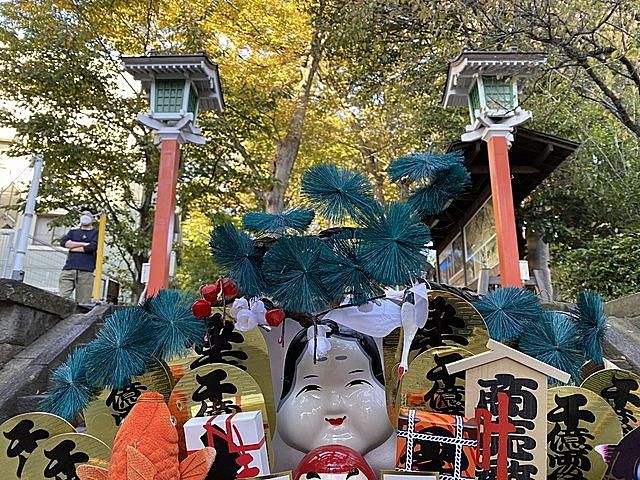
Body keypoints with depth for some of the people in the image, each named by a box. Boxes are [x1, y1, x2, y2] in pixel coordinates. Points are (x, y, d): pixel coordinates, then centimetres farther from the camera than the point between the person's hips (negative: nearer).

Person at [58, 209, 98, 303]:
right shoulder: (73, 232, 24)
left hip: (85, 271, -3)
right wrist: (84, 244, -2)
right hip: (68, 270, 3)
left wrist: (73, 247, 4)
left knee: (83, 303, -8)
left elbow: (92, 247, -4)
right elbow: (63, 242, 5)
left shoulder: (96, 233, 15)